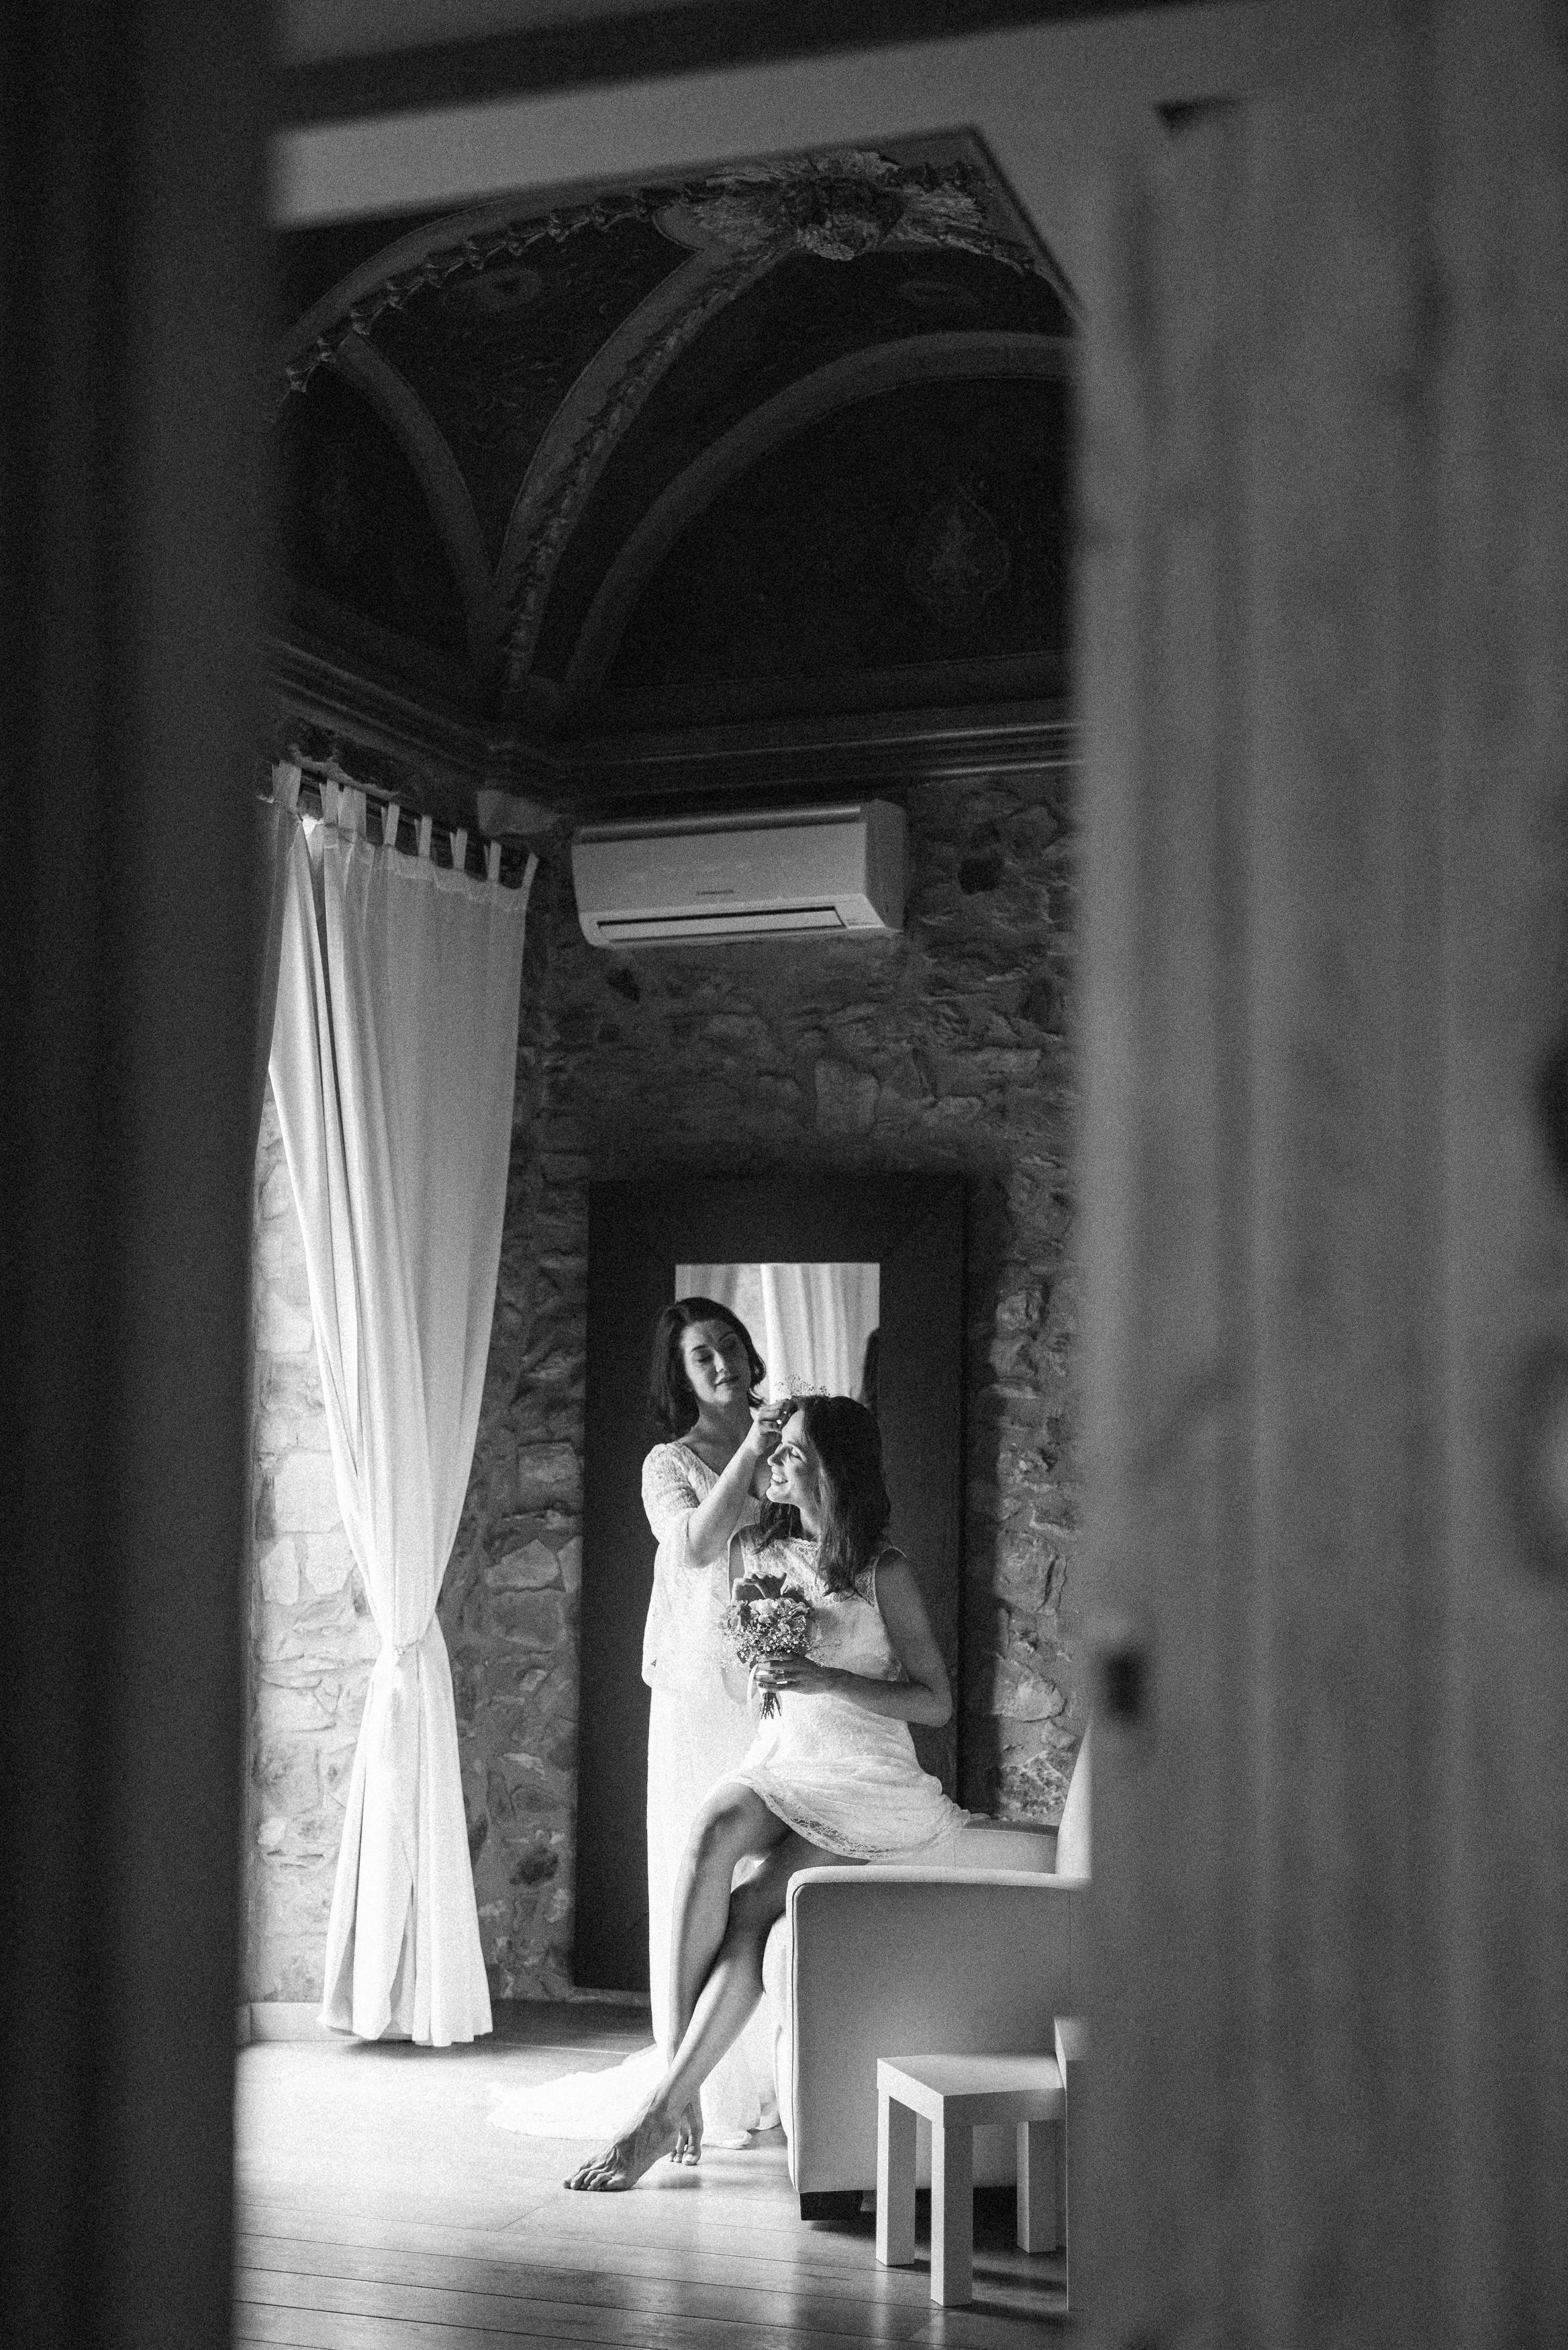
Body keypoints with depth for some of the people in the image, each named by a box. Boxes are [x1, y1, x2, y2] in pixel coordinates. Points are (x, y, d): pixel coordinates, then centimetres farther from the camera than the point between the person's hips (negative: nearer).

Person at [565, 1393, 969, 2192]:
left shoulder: (884, 1572, -6)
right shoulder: (771, 1554, 10)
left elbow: (936, 1702, -7)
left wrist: (827, 1679, -18)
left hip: (866, 1783, -4)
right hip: (780, 1764, 4)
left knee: (751, 1911, -26)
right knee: (711, 1832, -32)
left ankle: (663, 2110, -24)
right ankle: (673, 2061, -33)